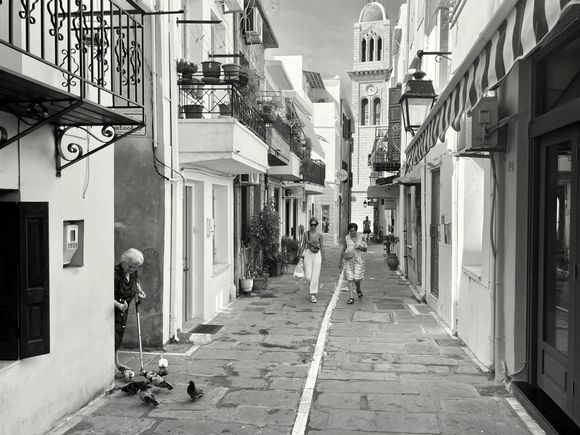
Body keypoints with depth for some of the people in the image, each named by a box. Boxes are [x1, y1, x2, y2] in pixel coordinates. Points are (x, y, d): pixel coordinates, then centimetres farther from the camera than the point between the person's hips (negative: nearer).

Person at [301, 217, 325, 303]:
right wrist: (302, 256, 5)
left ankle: (313, 295, 2)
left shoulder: (319, 235, 1)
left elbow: (322, 247, 5)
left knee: (315, 275, -4)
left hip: (317, 255, 0)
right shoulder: (306, 233, 2)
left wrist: (323, 259, 4)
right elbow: (303, 245, 8)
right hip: (308, 254, 1)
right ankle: (311, 284, 32)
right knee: (308, 276, -3)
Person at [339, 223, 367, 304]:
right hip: (348, 260, 1)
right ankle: (351, 298, 1)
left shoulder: (361, 237, -1)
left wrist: (360, 247, -19)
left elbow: (365, 250, 3)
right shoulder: (346, 238, 1)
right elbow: (343, 250, 7)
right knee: (350, 279, -3)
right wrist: (340, 261, 7)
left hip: (358, 260, -1)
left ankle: (358, 289, 28)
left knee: (357, 279, -5)